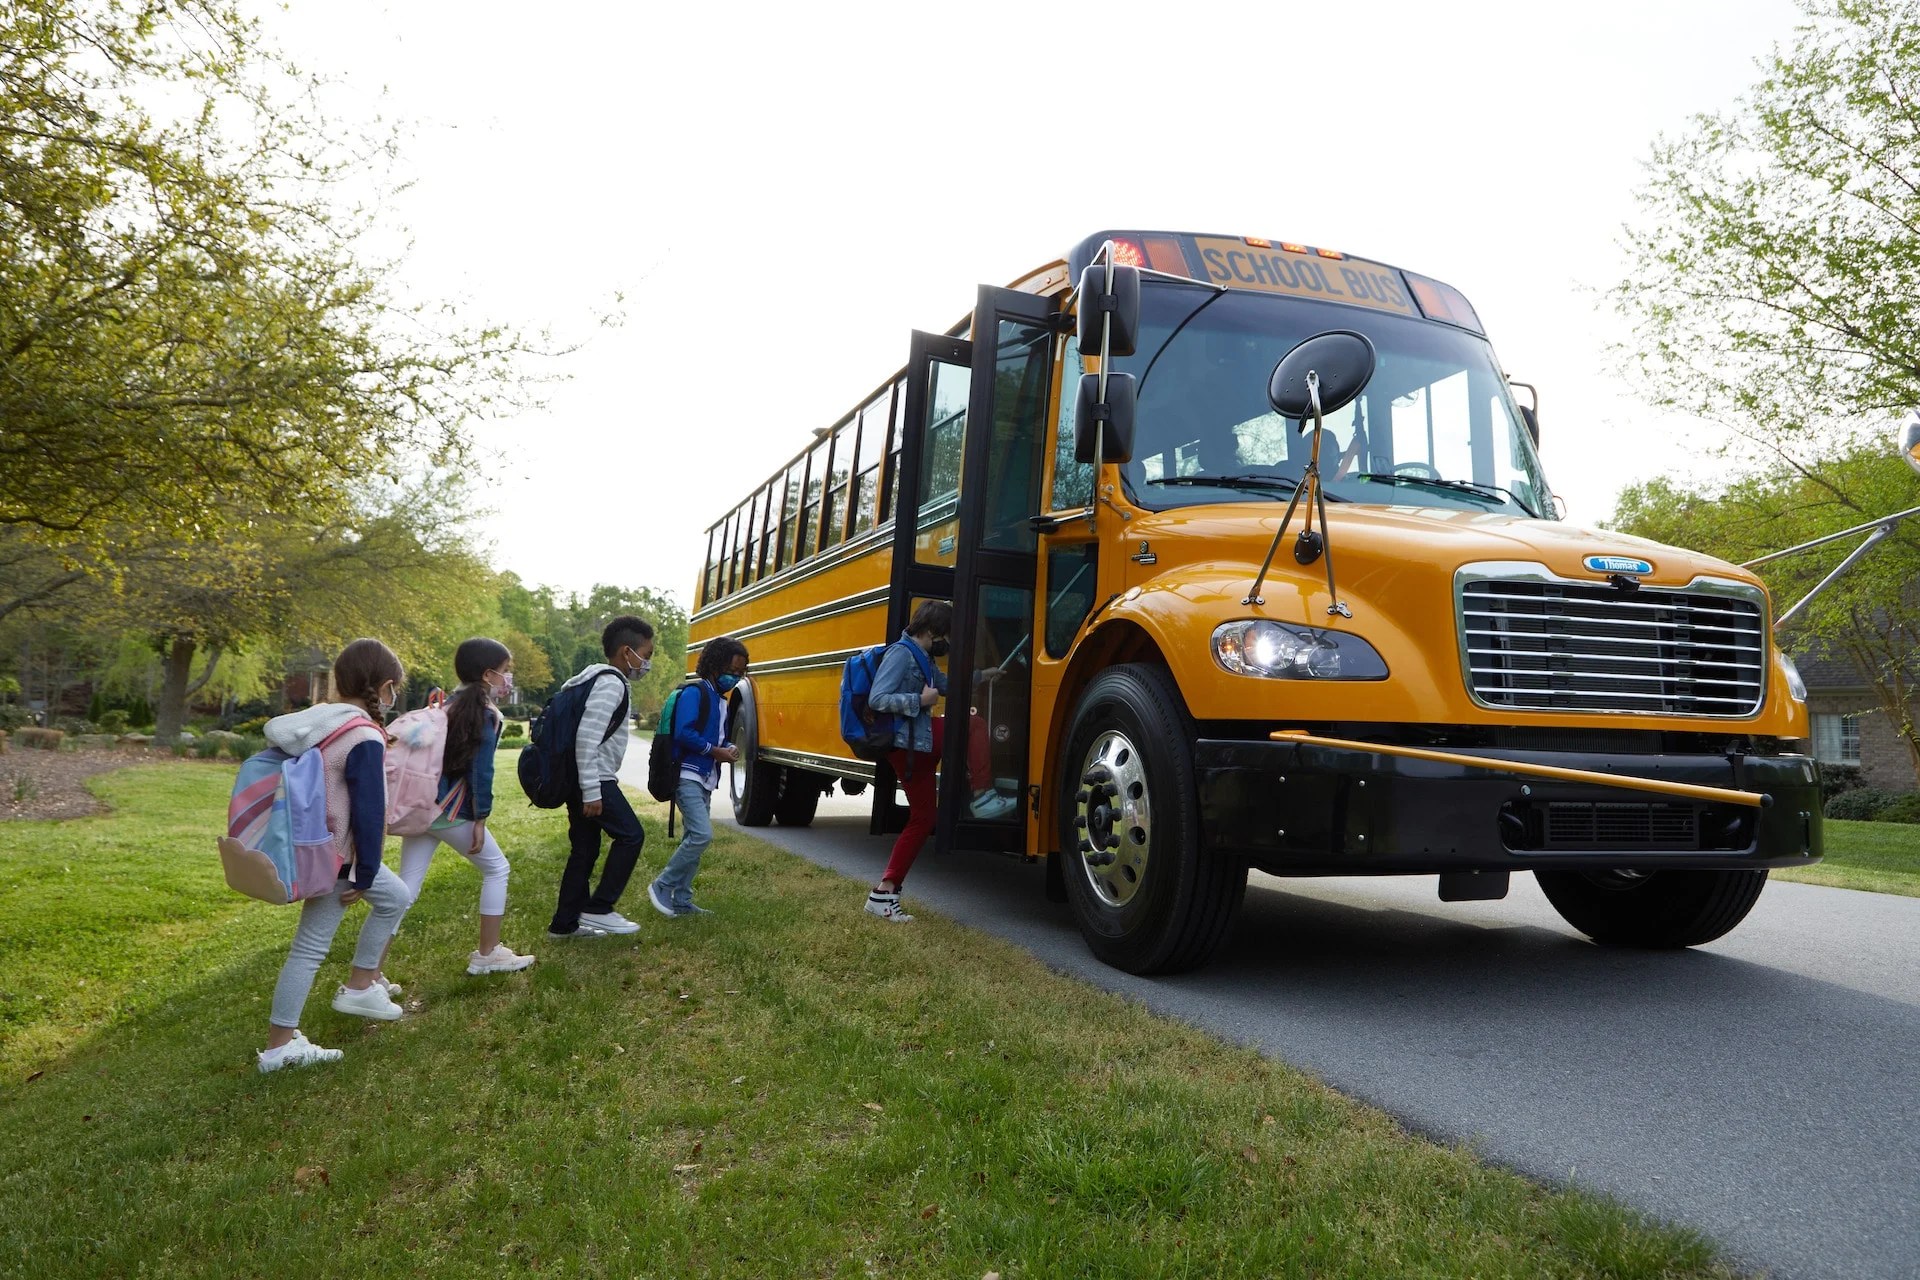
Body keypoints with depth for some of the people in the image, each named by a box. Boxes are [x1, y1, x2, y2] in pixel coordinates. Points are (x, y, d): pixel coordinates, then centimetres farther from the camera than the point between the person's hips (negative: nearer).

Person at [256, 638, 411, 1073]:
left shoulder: (319, 723, 2)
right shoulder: (365, 739, -24)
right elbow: (368, 813, -23)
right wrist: (364, 877, -14)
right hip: (338, 860, -9)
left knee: (396, 898, 21)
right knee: (310, 948, 4)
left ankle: (361, 985, 28)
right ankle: (278, 1046, 16)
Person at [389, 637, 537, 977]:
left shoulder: (448, 704, 15)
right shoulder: (488, 715, -10)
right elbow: (481, 770, -16)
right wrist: (480, 820, -13)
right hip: (451, 811, -8)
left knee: (407, 886, 8)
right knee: (496, 869, 10)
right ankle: (487, 954, 15)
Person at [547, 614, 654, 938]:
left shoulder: (597, 679, 16)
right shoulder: (610, 684, -16)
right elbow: (586, 738, -24)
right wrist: (592, 792, -25)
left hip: (581, 779, 10)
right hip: (593, 780, -10)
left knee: (584, 849, 13)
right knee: (630, 835, -5)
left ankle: (564, 923, 18)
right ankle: (598, 909, -1)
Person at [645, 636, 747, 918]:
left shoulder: (721, 700, 16)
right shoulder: (694, 692, -12)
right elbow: (683, 733, -22)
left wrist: (729, 749, 1)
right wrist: (715, 752, -15)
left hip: (705, 780, 10)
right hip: (687, 776, -10)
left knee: (694, 839, 10)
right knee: (702, 835, -18)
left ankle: (681, 901, 16)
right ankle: (661, 887, -3)